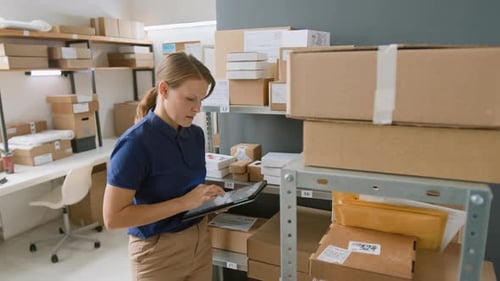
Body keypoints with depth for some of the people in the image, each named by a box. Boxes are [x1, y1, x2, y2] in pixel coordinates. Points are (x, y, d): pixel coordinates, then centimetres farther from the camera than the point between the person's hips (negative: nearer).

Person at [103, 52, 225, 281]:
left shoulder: (196, 134, -1)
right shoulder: (136, 143, -22)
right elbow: (113, 217, -22)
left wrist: (209, 199, -8)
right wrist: (184, 202, -26)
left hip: (199, 240, 6)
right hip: (158, 252, -6)